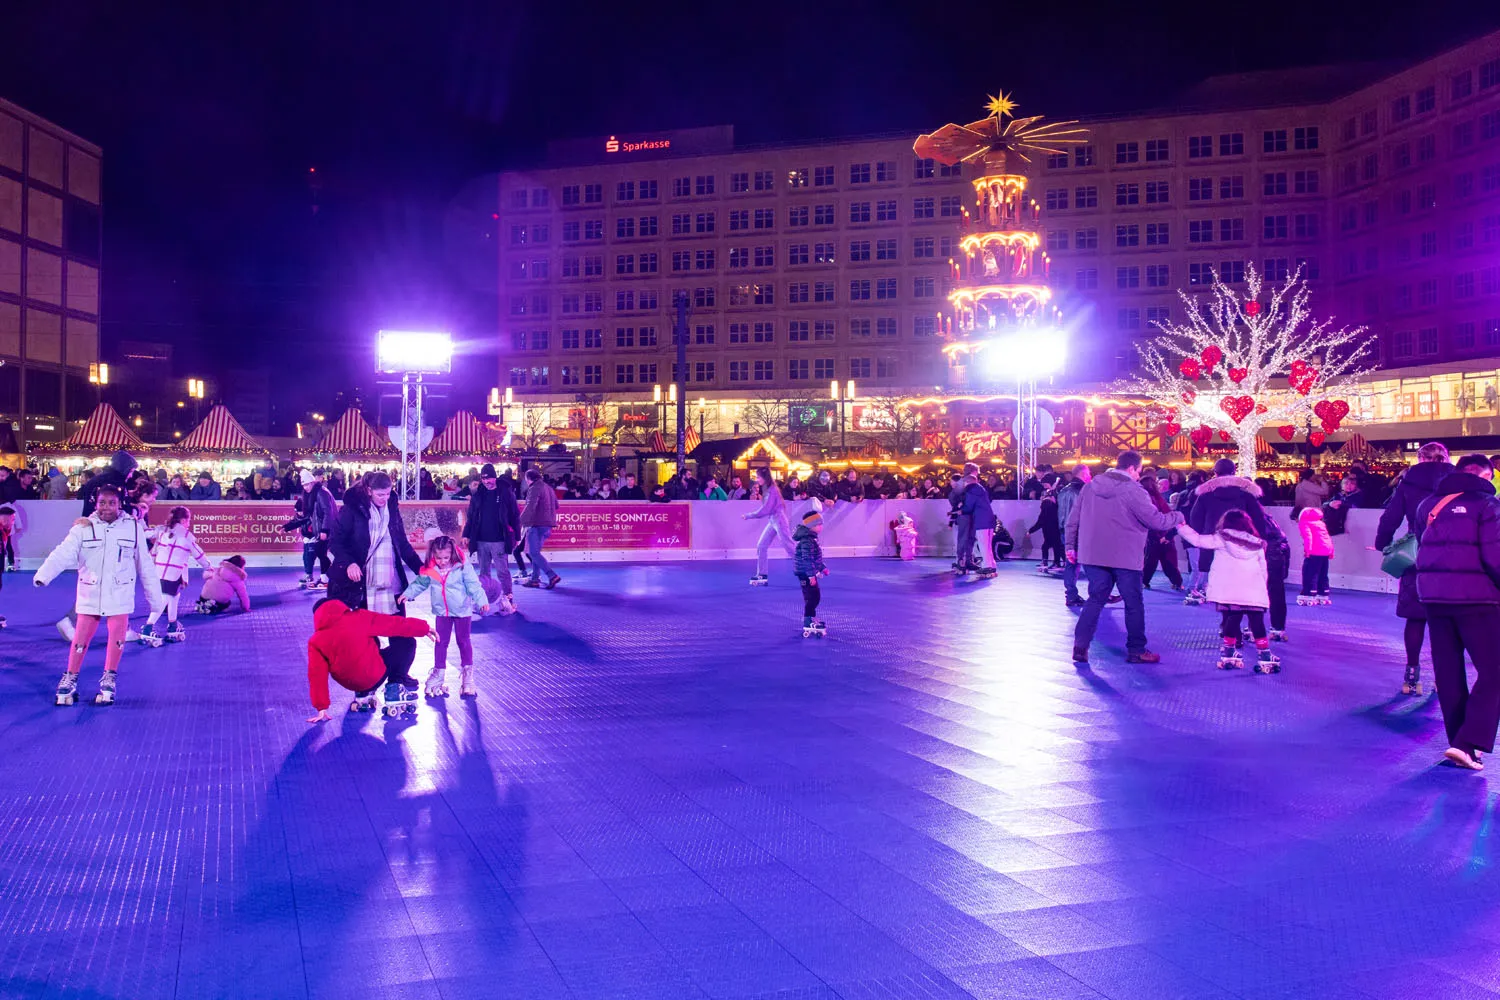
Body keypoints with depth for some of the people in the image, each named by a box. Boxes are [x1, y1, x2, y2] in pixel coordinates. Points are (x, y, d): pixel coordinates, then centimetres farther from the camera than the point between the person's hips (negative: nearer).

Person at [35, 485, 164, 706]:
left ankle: (108, 680, 17)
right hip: (90, 594, 0)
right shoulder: (84, 528, -4)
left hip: (120, 595, 0)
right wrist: (43, 575, -35)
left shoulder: (134, 528, -2)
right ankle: (70, 680, 20)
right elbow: (63, 553, -17)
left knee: (117, 638, -1)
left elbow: (145, 564, 5)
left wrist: (154, 597, 8)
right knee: (81, 639, 3)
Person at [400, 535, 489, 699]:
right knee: (441, 642, 9)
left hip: (462, 611, -2)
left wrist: (482, 601, -23)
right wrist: (407, 594, 4)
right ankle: (439, 673, 20)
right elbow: (419, 584, 9)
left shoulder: (463, 568, -16)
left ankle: (467, 674, 17)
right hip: (442, 612, 3)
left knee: (463, 641, 7)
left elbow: (474, 586, -15)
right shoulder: (429, 571, -8)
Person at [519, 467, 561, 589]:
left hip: (536, 524, -9)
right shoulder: (548, 488, 17)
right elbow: (556, 505, 24)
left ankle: (552, 576, -19)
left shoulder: (534, 488, -11)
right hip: (547, 524, 9)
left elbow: (530, 507, -22)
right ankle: (535, 578, 14)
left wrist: (521, 522, -23)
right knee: (535, 552, 16)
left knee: (534, 552, -8)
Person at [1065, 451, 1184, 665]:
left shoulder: (1090, 487, 6)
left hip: (1093, 556, 5)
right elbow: (1157, 521, -12)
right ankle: (1136, 651, 15)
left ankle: (1080, 645, 3)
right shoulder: (1134, 491, -12)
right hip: (1124, 558, -5)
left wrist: (1070, 545, 17)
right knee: (1134, 604, 8)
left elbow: (1073, 519, 9)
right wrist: (1178, 517, 6)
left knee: (1095, 600, 11)